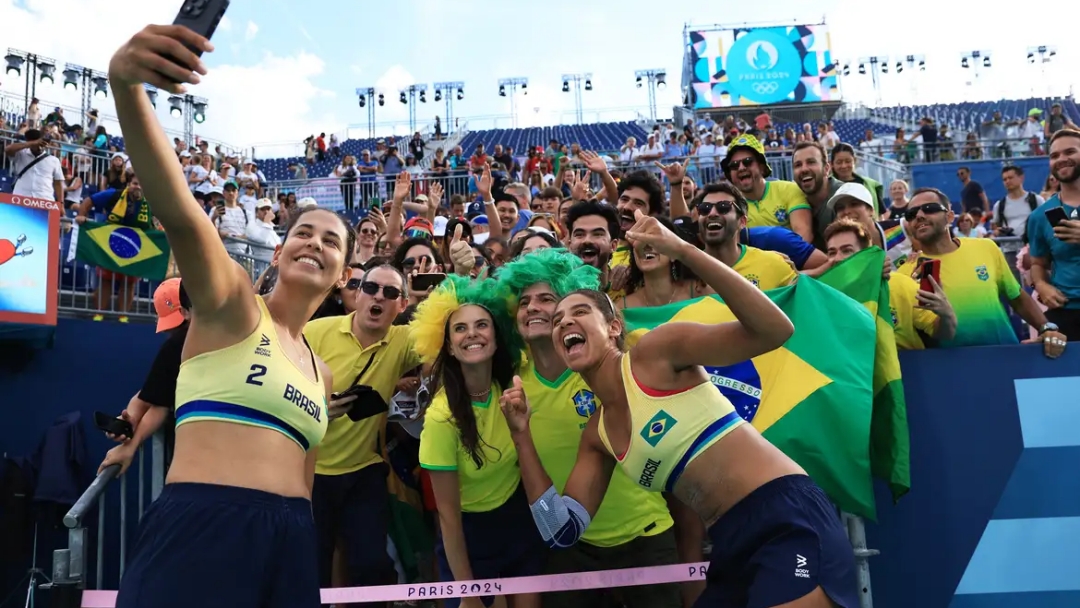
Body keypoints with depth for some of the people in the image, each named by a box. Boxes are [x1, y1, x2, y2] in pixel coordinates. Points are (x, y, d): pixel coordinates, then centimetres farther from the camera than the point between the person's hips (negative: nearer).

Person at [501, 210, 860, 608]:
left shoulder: (655, 353, -8)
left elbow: (775, 330, -18)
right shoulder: (597, 435, 13)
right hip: (732, 548, 8)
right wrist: (521, 434, 6)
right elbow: (563, 532, 10)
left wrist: (684, 251, -25)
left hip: (787, 520, -8)